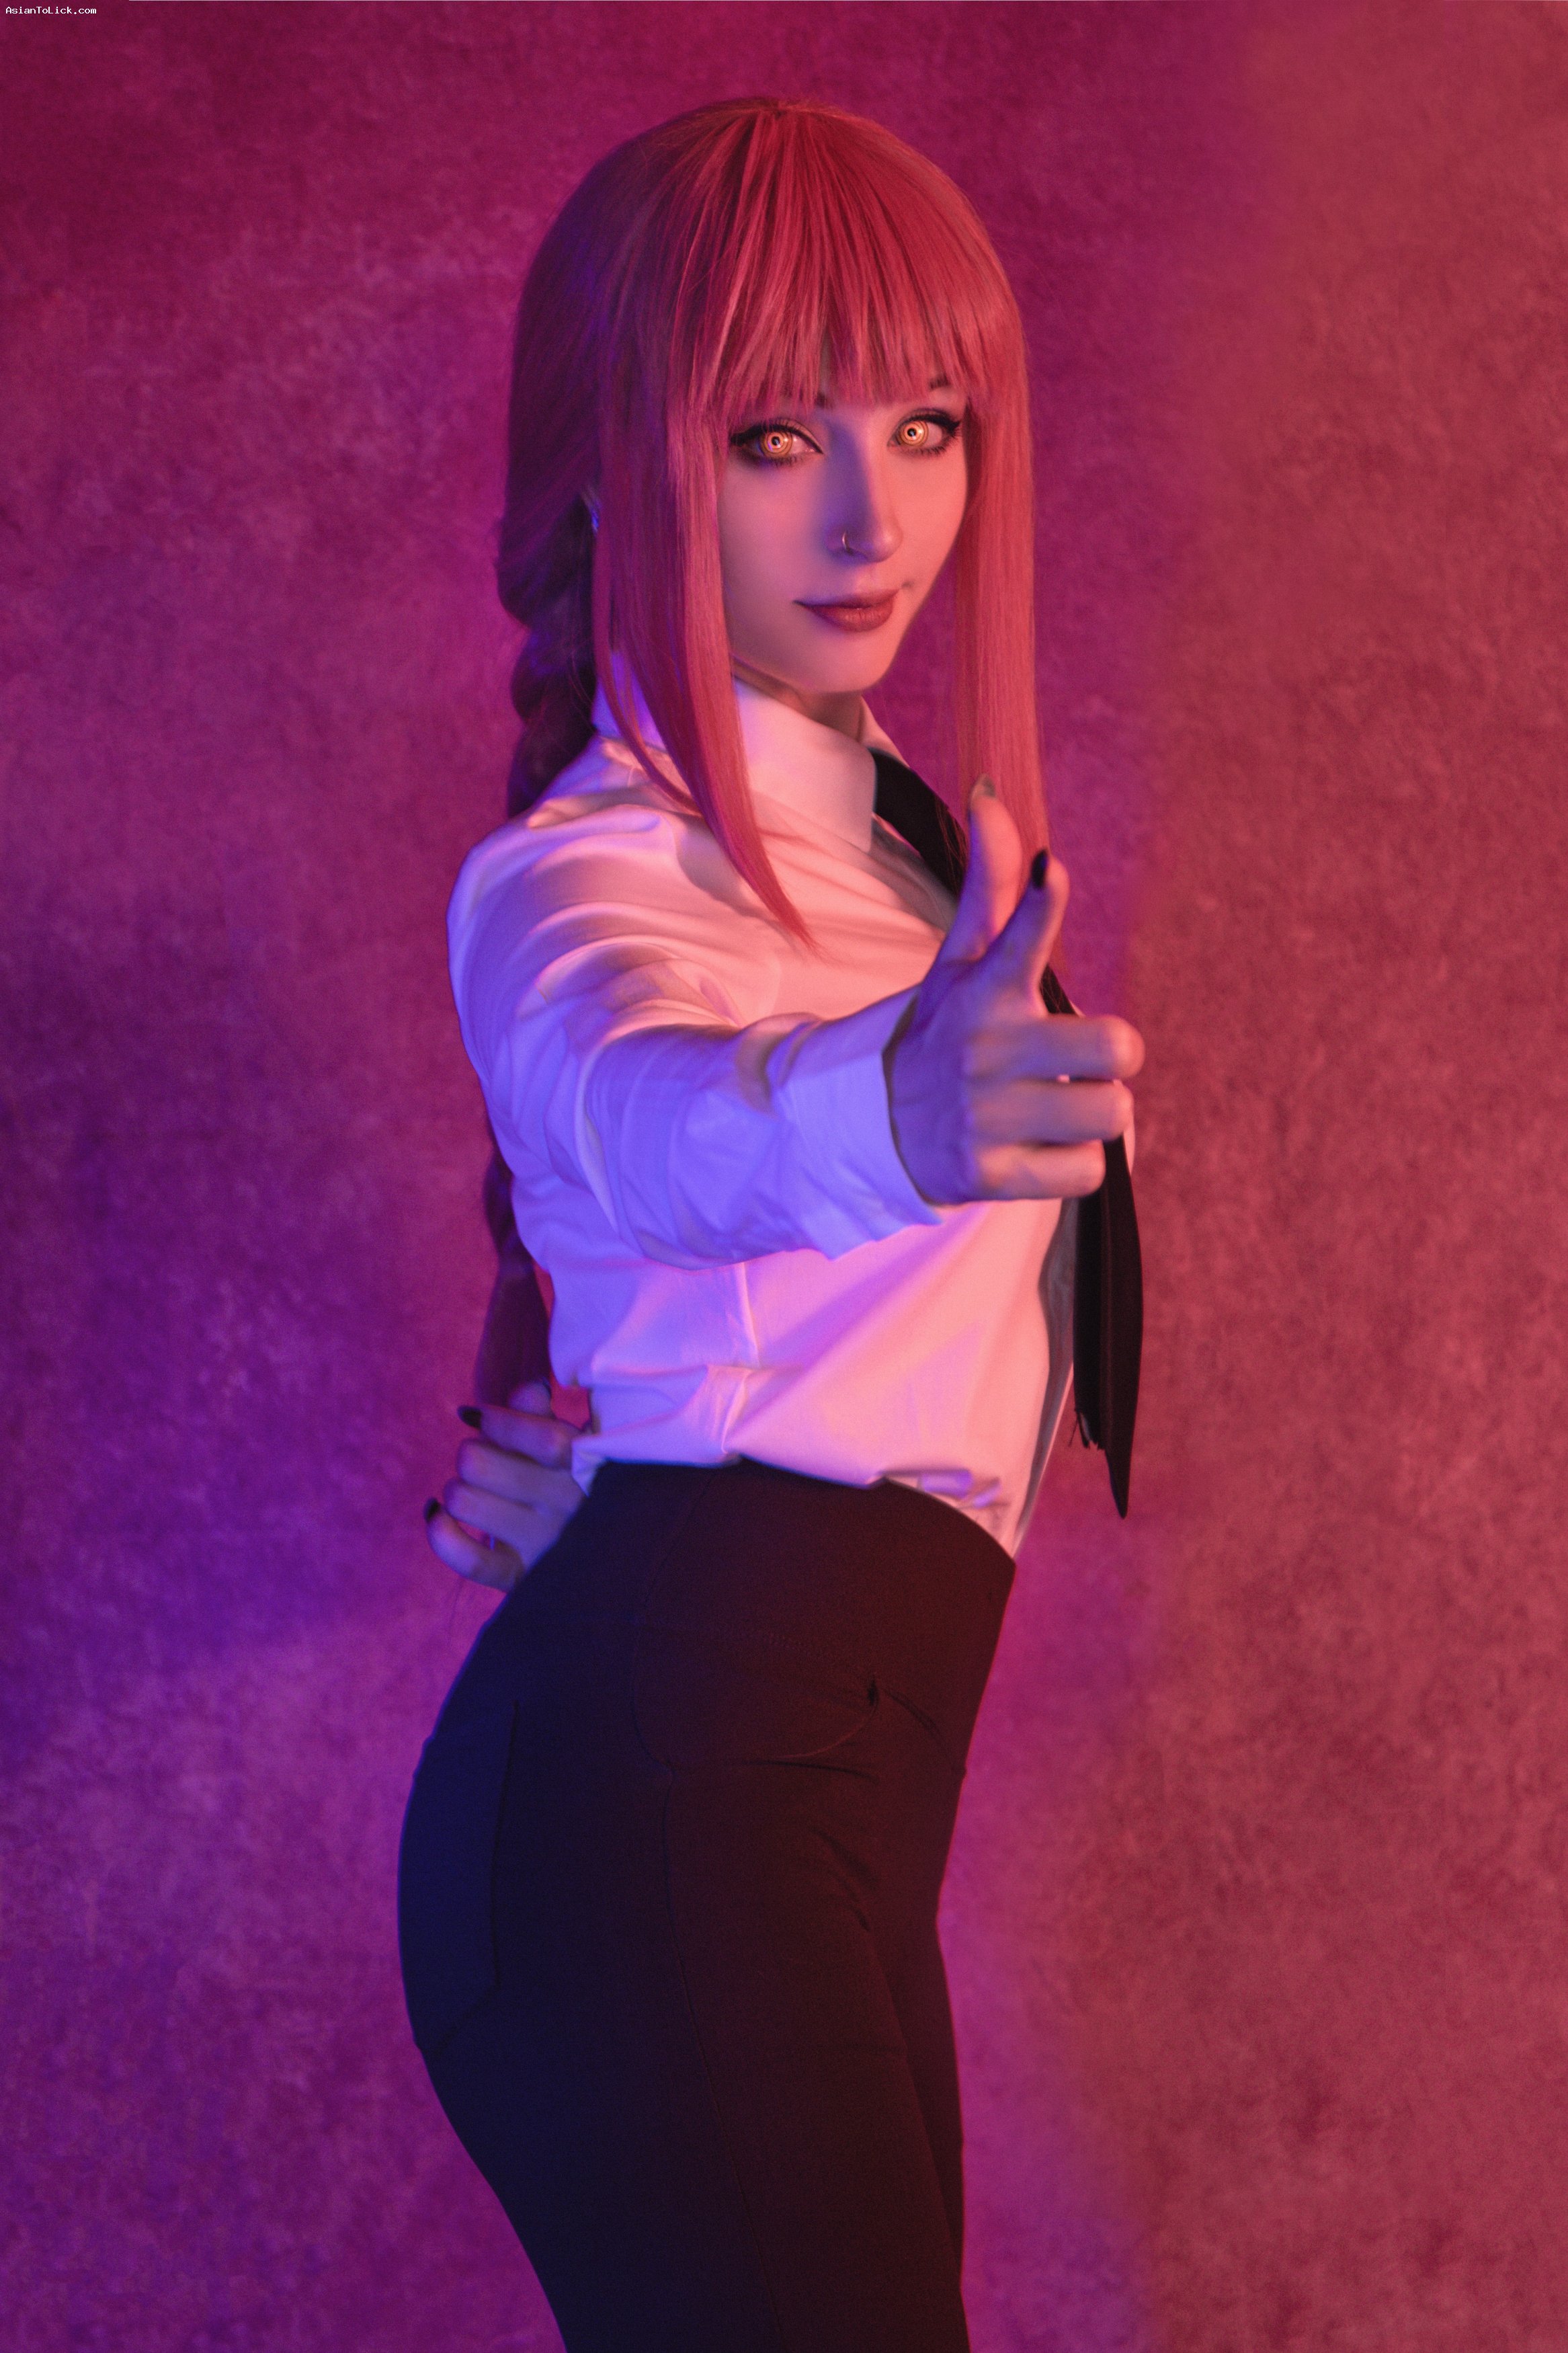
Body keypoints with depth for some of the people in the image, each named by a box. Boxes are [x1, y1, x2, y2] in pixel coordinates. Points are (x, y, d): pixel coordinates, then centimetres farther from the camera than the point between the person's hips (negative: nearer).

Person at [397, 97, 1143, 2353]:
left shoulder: (899, 827, 17)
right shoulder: (580, 875, -10)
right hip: (671, 1766, -8)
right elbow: (646, 1100, -33)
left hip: (826, 1786, 8)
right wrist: (884, 1112, -55)